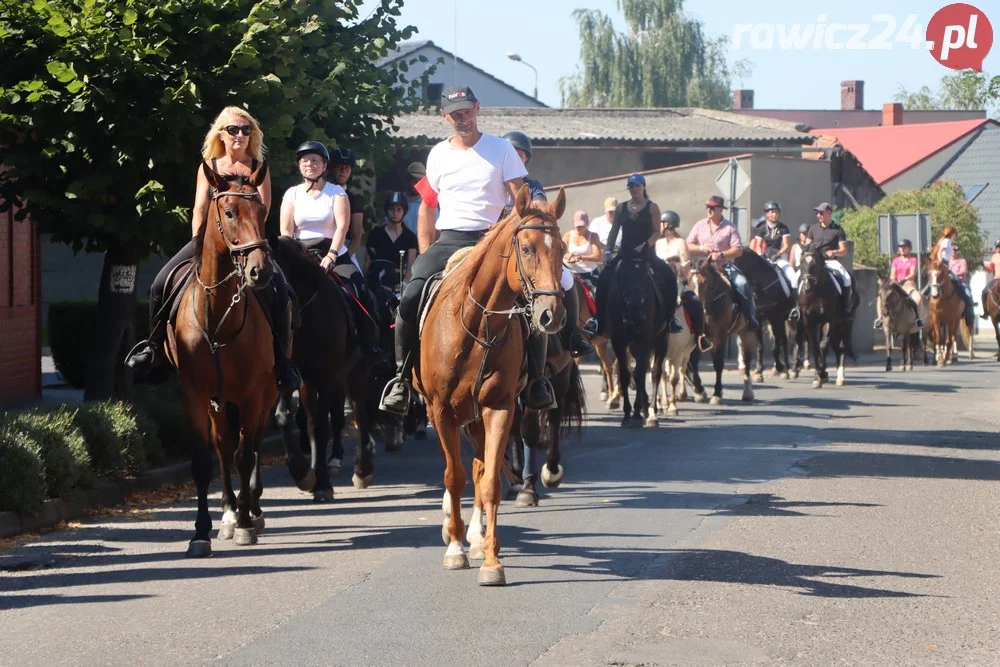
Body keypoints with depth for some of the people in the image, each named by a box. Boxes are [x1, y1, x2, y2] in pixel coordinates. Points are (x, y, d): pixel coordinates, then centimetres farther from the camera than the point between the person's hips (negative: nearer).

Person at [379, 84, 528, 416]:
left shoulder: (501, 149, 4)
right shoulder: (439, 154, 12)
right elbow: (427, 206, 18)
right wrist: (425, 255, 11)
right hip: (446, 241, 2)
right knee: (411, 300, -20)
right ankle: (402, 376, -9)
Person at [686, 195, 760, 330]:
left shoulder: (730, 227, 0)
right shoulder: (700, 225, 8)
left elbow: (738, 250, -6)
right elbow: (688, 246, 8)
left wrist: (721, 255, -21)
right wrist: (701, 248, -12)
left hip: (725, 265, -2)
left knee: (742, 284, -23)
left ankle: (751, 318, -10)